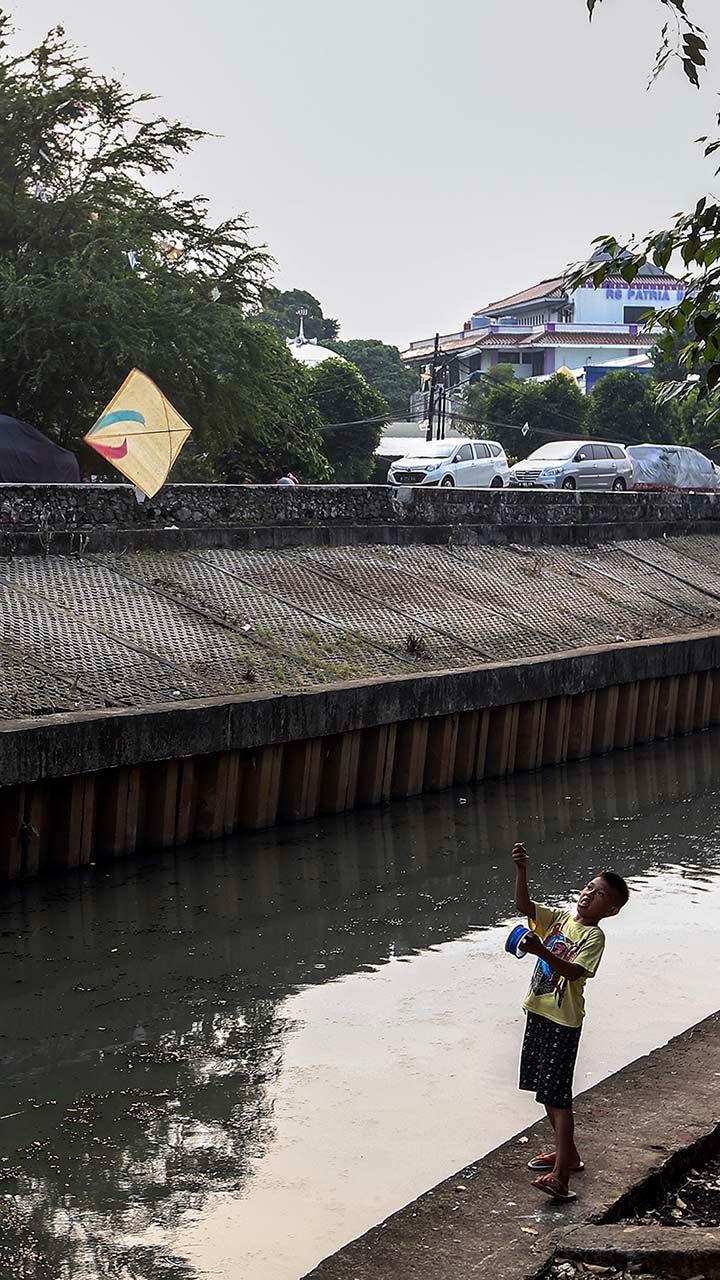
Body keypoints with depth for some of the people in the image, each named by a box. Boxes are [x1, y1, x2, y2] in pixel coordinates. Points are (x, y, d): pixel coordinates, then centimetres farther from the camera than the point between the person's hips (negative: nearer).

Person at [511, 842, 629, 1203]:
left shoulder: (594, 937, -13)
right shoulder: (560, 917, 6)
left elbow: (573, 971, -27)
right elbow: (523, 905, -6)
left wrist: (541, 951, -41)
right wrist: (521, 871, -22)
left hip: (564, 1021, -8)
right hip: (538, 1011, 8)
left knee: (556, 1094, -11)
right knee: (544, 1088, 16)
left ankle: (561, 1175, -13)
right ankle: (567, 1153, 31)